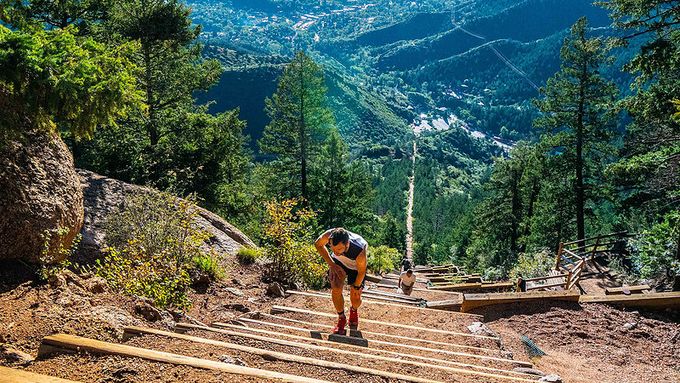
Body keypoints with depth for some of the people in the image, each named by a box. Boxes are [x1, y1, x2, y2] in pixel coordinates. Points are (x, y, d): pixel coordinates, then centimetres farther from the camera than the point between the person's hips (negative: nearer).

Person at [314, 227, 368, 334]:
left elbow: (361, 272, -23)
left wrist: (356, 287, -7)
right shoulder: (328, 235, -39)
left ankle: (354, 311, 35)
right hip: (338, 261, 2)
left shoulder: (360, 251, -45)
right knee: (336, 289, -16)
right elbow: (318, 244, -13)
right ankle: (341, 318, 7)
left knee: (355, 298, -1)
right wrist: (332, 264, -15)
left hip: (356, 265, -2)